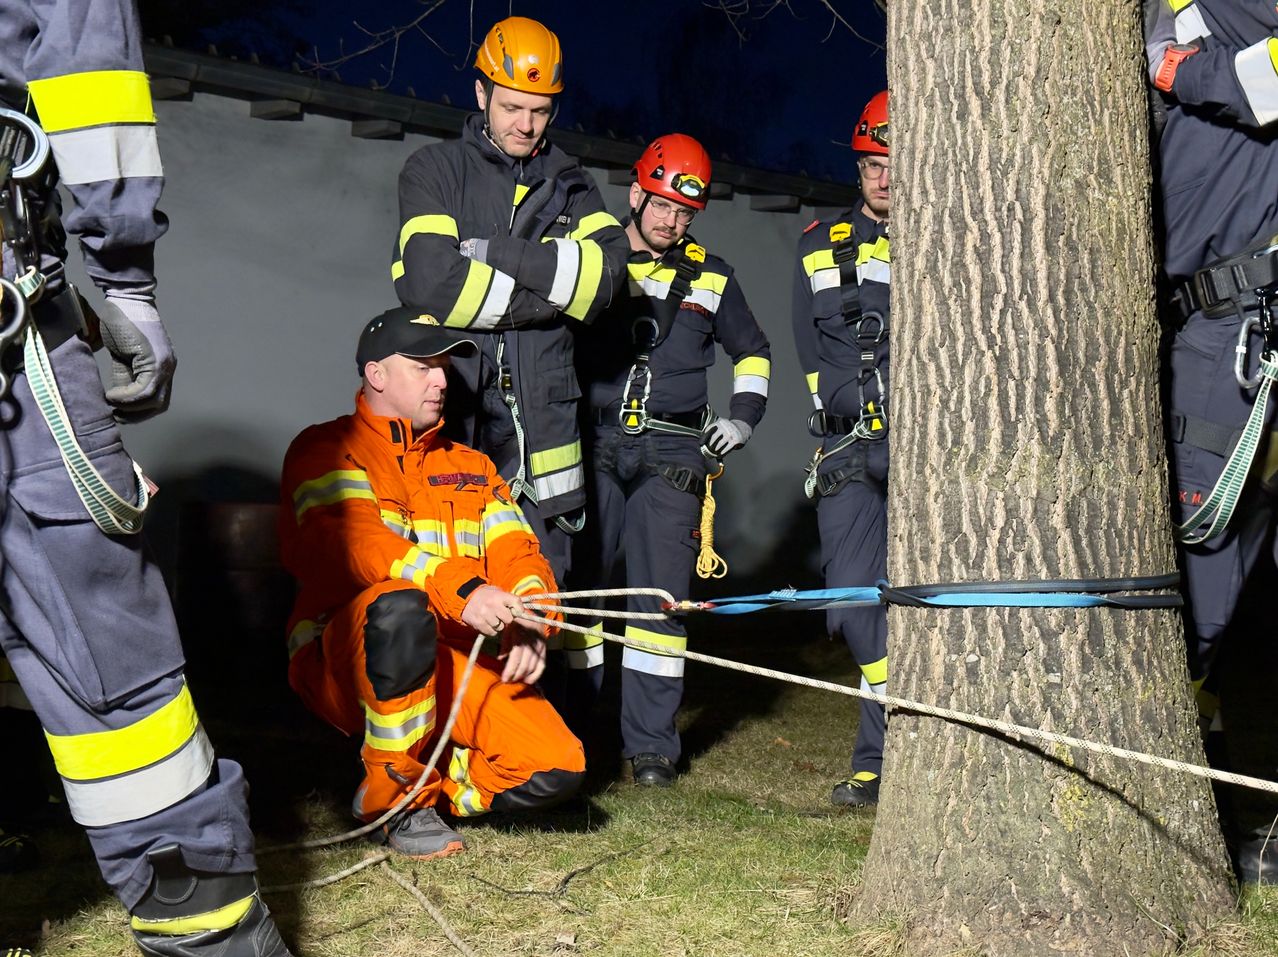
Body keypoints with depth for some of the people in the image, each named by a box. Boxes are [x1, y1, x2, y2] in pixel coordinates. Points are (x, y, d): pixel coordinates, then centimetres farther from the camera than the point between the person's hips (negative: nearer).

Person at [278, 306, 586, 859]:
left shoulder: (470, 467, 19)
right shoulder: (327, 450, 1)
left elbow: (517, 553, 5)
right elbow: (354, 542, -19)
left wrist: (529, 622, -19)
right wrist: (459, 589, -35)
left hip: (453, 663, 5)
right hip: (344, 663, -4)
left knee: (557, 768, -19)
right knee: (399, 605, -40)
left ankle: (428, 784, 10)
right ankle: (396, 796, -18)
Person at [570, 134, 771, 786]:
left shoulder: (709, 278, 14)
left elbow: (752, 351, 25)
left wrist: (743, 416, 12)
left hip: (672, 454, 1)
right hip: (594, 443, 0)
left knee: (660, 595, -4)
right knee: (576, 581, -3)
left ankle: (650, 743, 2)